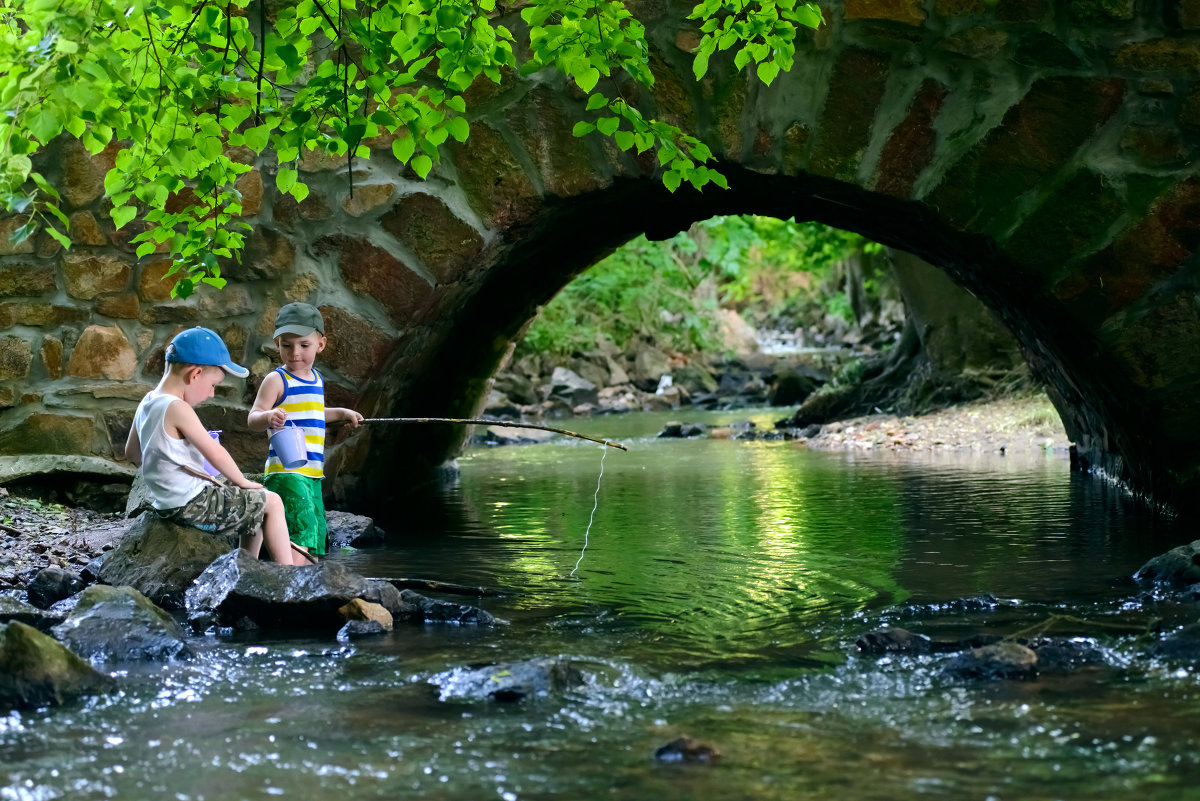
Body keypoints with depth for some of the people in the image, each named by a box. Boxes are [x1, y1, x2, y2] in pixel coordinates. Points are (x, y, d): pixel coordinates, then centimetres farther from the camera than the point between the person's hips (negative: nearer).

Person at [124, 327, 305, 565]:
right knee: (272, 502, -1)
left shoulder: (146, 404, 7)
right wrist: (241, 481, -8)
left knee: (257, 515, 24)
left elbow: (131, 452, 21)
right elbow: (215, 454, -22)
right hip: (192, 505, -10)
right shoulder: (178, 409, -22)